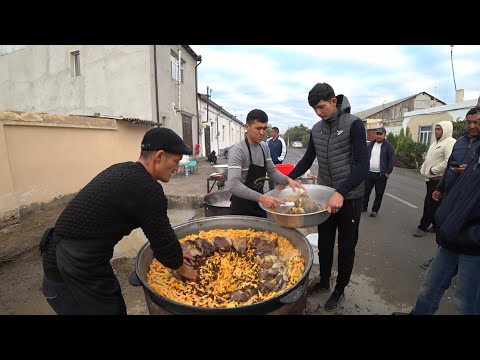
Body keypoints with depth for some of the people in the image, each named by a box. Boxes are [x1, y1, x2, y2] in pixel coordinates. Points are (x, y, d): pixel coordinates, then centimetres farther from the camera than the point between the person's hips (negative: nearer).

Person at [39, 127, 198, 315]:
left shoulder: (123, 171, 4)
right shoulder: (148, 190, -26)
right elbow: (163, 238, -15)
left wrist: (173, 251, 19)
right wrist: (182, 268, 4)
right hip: (77, 267, -9)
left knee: (115, 307, 24)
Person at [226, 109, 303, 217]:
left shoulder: (264, 147, 1)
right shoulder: (238, 150, -22)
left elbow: (272, 171, 9)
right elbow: (233, 185, -33)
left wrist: (288, 180, -10)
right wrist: (261, 198, -40)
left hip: (259, 205, 7)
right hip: (242, 208, -7)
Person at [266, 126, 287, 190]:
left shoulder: (281, 140, -9)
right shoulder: (269, 140, 7)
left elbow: (284, 151, -8)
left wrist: (280, 159, -9)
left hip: (277, 162, -5)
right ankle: (271, 189, 25)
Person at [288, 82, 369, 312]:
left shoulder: (353, 124, -13)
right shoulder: (316, 129, 4)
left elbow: (362, 165, -21)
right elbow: (307, 159, 12)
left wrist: (341, 192, -34)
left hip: (349, 197, -5)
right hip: (325, 196, 5)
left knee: (346, 247, 11)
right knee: (324, 244, 17)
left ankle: (340, 291, 31)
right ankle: (324, 282, 38)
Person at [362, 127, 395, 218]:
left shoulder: (388, 146, -4)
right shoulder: (371, 144, 9)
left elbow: (391, 160, -6)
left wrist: (388, 172, -11)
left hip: (381, 174, -4)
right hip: (369, 173, 4)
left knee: (379, 194, 5)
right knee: (366, 191, 10)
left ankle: (375, 210, 16)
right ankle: (364, 207, 25)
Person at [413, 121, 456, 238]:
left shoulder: (450, 143, -13)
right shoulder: (436, 143, 18)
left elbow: (449, 161, -25)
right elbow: (428, 159, 24)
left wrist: (433, 170, -18)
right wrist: (424, 170, 10)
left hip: (439, 179, -9)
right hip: (430, 178, 9)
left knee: (430, 204, -5)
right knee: (433, 204, 15)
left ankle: (423, 227, 2)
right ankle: (436, 226, 26)